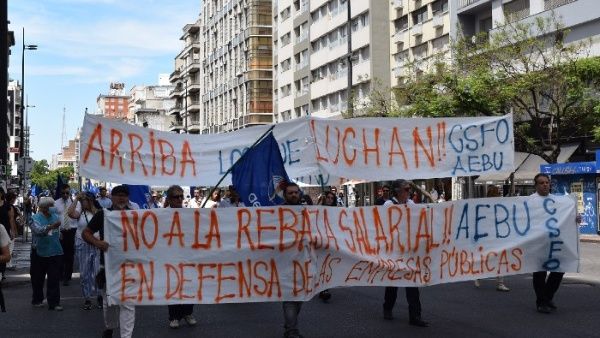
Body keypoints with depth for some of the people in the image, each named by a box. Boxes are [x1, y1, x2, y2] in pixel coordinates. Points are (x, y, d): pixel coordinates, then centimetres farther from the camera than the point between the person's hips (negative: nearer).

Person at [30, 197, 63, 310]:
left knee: (54, 279, 0)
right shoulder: (36, 218, -9)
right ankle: (37, 300, 28)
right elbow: (39, 230, -29)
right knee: (38, 279, 11)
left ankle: (54, 302, 4)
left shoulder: (55, 216, 5)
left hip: (55, 252, 3)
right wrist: (52, 226, -42)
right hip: (39, 253, -2)